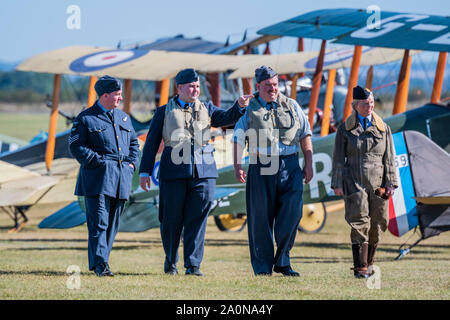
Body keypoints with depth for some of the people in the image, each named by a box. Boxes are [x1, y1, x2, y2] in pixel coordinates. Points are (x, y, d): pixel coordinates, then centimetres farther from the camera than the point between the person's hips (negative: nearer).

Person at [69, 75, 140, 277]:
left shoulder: (123, 118, 19)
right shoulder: (86, 118, 0)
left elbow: (134, 143, 25)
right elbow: (76, 145, -6)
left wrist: (131, 164, 8)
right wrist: (98, 162, -15)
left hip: (121, 177, 6)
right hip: (98, 177, -6)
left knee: (113, 223, 7)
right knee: (99, 221, -12)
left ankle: (99, 261, 15)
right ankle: (99, 264, -15)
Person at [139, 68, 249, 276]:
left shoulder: (206, 109, 16)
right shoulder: (164, 112, 11)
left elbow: (227, 118, 0)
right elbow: (151, 143, 10)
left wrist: (239, 106, -20)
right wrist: (145, 172, 4)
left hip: (203, 172, 1)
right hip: (174, 173, -1)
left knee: (197, 220, -3)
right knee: (171, 220, 3)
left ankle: (193, 265, 0)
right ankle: (170, 261, 22)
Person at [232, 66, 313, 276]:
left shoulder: (291, 106, 14)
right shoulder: (249, 109, 8)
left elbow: (305, 135, 16)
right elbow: (238, 139, 5)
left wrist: (309, 164, 8)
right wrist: (237, 166, -7)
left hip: (290, 166, 1)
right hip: (261, 168, -1)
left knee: (292, 211, -10)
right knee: (261, 218, 0)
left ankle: (282, 261, 3)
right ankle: (263, 266, 7)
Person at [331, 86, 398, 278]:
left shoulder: (383, 128, 11)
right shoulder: (345, 129, 7)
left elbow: (389, 159, 11)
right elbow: (338, 159, 7)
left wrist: (390, 183, 4)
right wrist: (337, 183, -1)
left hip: (378, 183, 2)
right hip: (354, 183, -2)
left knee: (377, 225, 3)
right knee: (359, 223, -12)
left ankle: (368, 263, 20)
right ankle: (360, 267, -13)